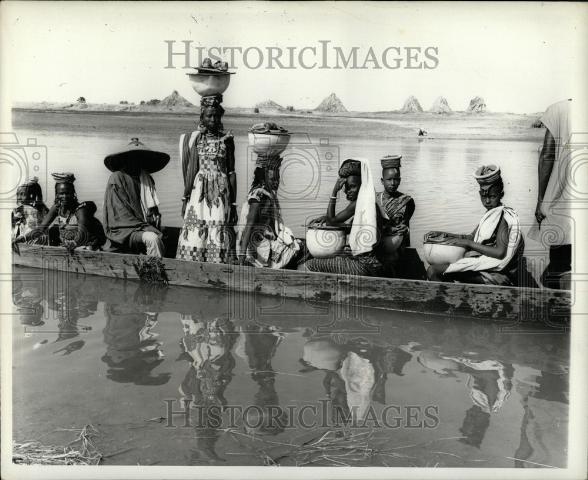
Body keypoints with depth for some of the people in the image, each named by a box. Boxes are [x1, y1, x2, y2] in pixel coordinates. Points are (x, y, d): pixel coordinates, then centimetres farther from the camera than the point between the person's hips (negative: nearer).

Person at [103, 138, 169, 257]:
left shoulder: (147, 179, 17)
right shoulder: (116, 178, -1)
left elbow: (154, 212, 18)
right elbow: (121, 215, -8)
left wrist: (156, 228, -1)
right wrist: (146, 228, -15)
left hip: (145, 227, 5)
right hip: (123, 231, -5)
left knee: (158, 237, -25)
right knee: (152, 239, -30)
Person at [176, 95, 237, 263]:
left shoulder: (226, 139, 5)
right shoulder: (197, 138, 4)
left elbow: (231, 172, 5)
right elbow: (191, 169, 5)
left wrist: (233, 204, 2)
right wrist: (185, 198, 2)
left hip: (221, 192, 0)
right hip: (199, 191, 0)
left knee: (218, 235, -1)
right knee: (195, 234, -3)